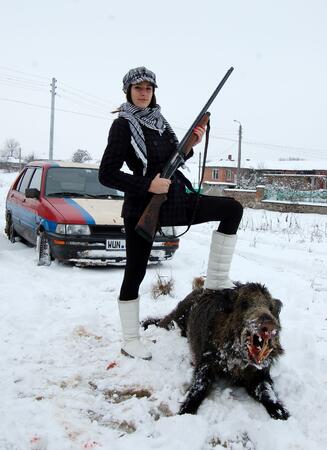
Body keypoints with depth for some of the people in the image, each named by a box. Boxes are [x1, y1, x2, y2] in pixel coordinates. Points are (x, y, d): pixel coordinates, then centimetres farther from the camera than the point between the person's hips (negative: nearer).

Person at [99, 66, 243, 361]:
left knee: (233, 209, -2)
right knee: (135, 273, 2)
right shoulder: (123, 125, -8)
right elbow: (107, 174, -13)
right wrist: (147, 185, -20)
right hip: (142, 207, -6)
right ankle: (130, 342, 18)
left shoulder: (159, 121, 11)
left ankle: (216, 280, -2)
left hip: (175, 199, 7)